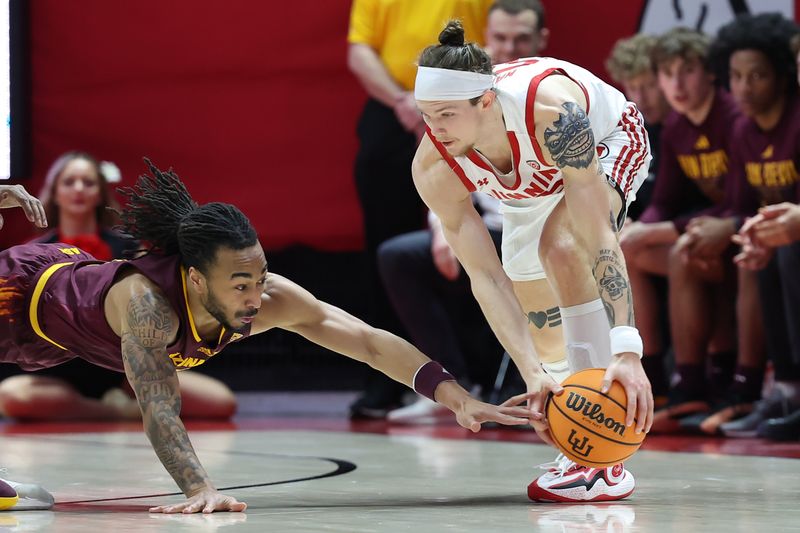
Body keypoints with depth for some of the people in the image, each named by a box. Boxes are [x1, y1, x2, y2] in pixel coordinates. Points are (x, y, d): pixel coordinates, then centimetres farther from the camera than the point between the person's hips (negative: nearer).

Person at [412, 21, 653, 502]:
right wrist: (533, 373, -41)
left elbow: (600, 238, -45)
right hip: (538, 178, 6)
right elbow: (486, 276, -30)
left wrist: (626, 351, -53)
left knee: (561, 246, -31)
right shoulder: (433, 169, -32)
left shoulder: (551, 111, -45)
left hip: (609, 141, -5)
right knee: (526, 300, 12)